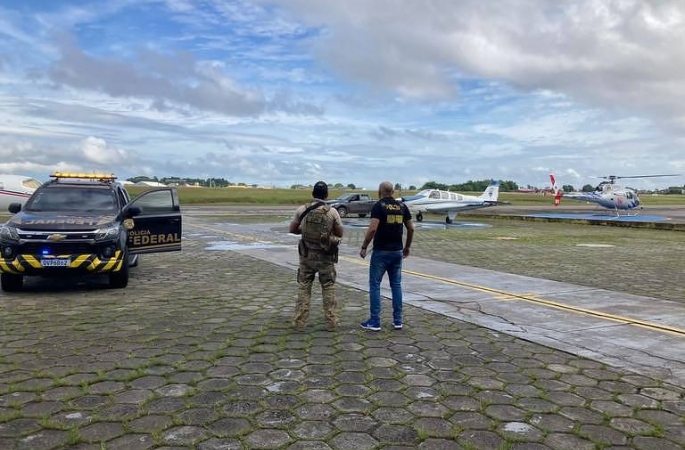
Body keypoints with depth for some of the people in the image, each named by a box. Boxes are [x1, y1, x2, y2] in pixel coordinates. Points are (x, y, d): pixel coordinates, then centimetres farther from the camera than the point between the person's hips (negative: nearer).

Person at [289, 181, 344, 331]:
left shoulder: (302, 210, -5)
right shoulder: (332, 212, -9)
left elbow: (292, 229, 5)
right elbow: (340, 234, 0)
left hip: (307, 255, 1)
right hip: (325, 257, -1)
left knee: (304, 288, 10)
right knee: (328, 288, 10)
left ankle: (300, 322, 11)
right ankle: (332, 322, 14)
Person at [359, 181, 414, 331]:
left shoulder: (378, 206, -10)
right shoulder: (402, 206, 6)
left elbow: (372, 229, -19)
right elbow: (411, 229, 8)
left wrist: (364, 247, -10)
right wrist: (407, 246, 20)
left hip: (381, 251, -5)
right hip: (397, 251, 5)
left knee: (375, 285, 3)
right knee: (396, 284, 11)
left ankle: (375, 321, 4)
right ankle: (397, 320, 13)